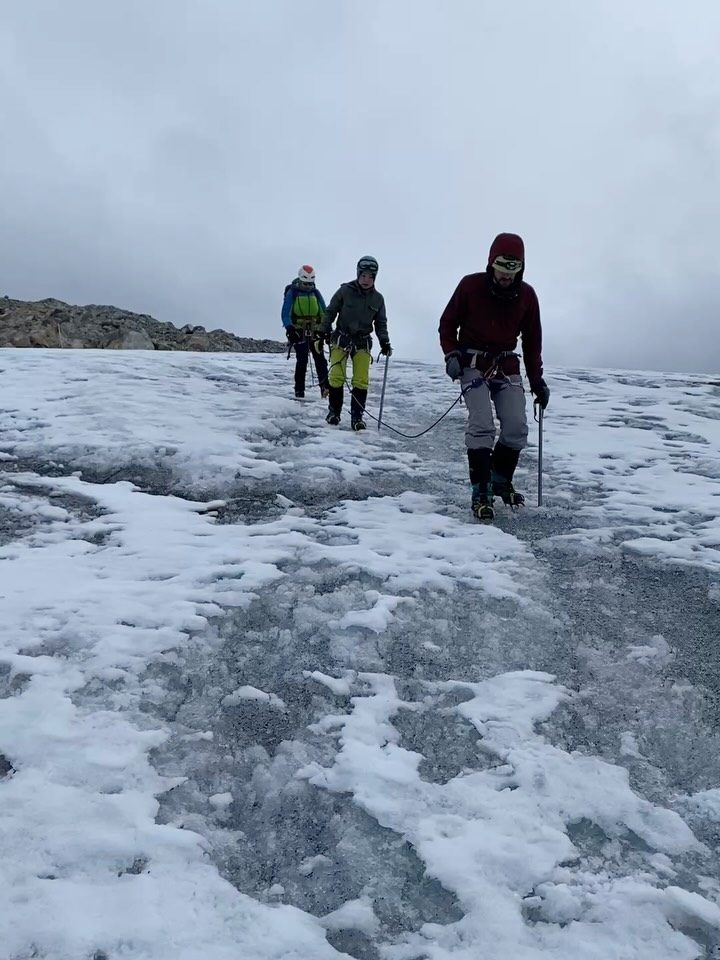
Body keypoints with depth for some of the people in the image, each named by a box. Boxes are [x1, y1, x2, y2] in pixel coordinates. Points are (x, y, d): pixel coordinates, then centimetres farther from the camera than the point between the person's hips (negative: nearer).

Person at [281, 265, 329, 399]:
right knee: (302, 360, -11)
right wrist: (289, 328, -23)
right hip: (299, 331, -4)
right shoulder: (292, 293, 0)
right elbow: (286, 313, -5)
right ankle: (299, 391, -6)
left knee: (320, 359, -4)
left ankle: (325, 387, -3)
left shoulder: (316, 293, 11)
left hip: (315, 331, 4)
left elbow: (324, 312, 12)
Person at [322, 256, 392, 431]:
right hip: (341, 338, -2)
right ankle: (334, 411, 9)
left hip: (363, 342, 2)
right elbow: (330, 311, 4)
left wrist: (384, 341, -1)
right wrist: (325, 330, -4)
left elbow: (381, 323, 12)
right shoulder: (345, 291, -5)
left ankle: (357, 416, 1)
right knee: (336, 377, -8)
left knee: (361, 380, -7)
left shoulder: (378, 298, 3)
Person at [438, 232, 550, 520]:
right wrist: (452, 354, -14)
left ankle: (501, 480, 20)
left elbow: (532, 340, 8)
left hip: (507, 366, 4)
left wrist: (537, 379, 6)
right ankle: (481, 491, -10)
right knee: (482, 426, -17)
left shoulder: (527, 295, -1)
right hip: (473, 364, -3)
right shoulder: (471, 285, -10)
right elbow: (448, 323, 1)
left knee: (517, 428, -3)